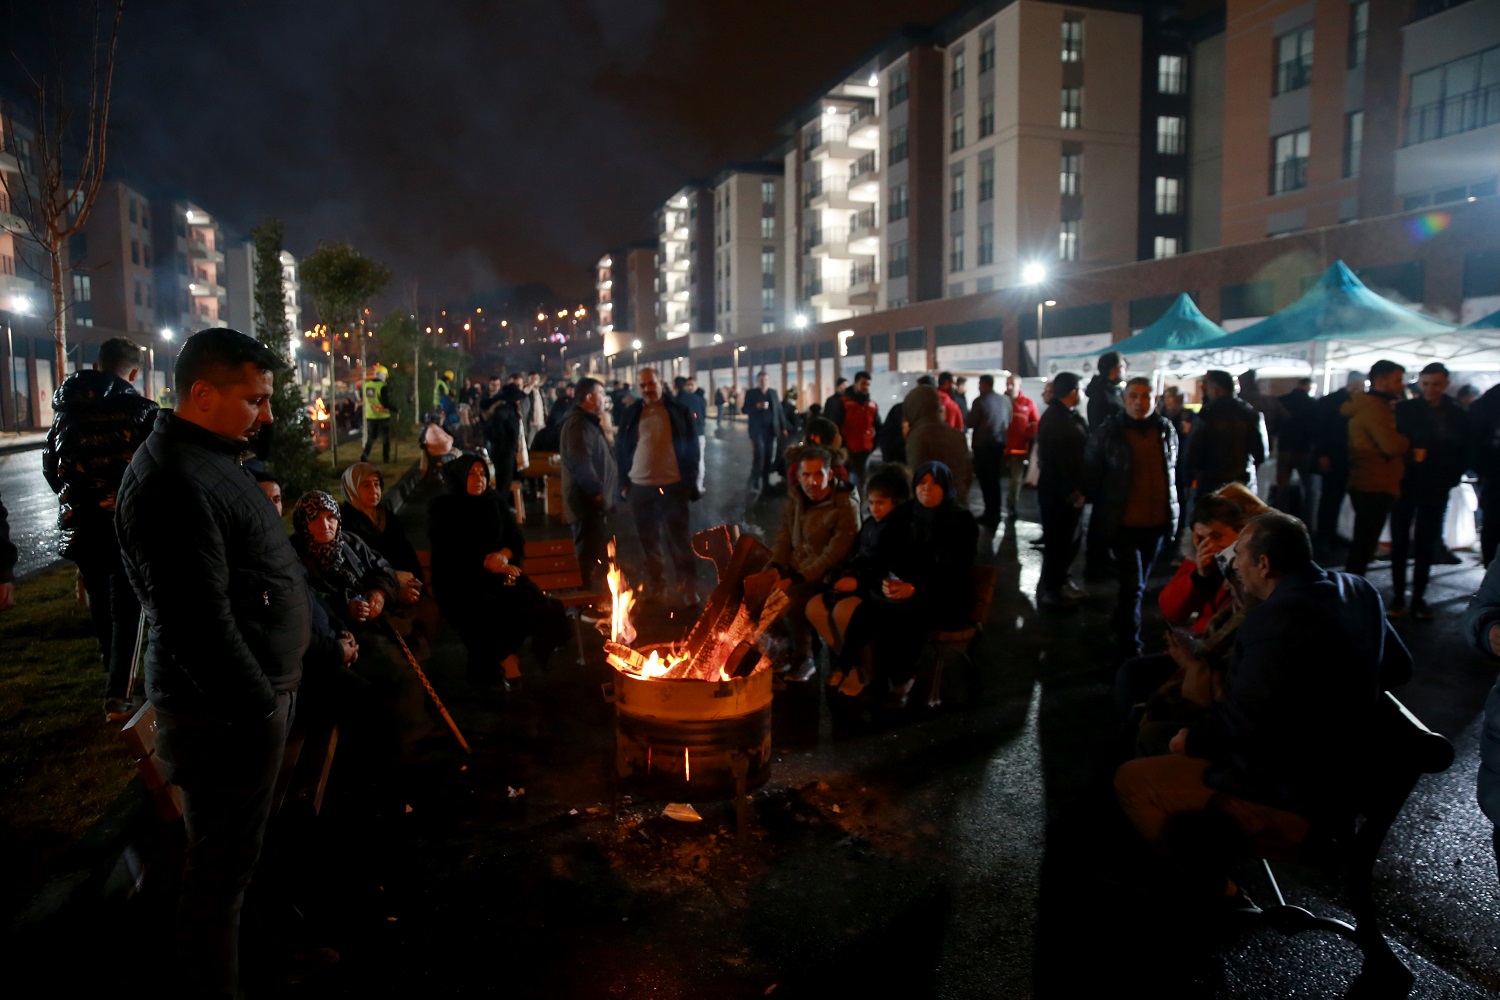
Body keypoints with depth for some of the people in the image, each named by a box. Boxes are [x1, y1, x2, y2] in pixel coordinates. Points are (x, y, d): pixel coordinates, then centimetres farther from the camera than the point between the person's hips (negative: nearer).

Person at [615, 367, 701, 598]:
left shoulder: (680, 412, 0)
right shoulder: (630, 415, 6)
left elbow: (692, 449, 1)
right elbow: (621, 450, 11)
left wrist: (691, 483, -2)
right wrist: (623, 483, 6)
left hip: (673, 486, -2)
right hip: (640, 487, 3)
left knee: (678, 540, 2)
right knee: (649, 541, 11)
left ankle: (689, 589, 10)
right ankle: (655, 587, 22)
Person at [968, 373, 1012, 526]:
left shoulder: (980, 401, -13)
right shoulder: (1005, 399, 4)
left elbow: (971, 423, -10)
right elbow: (1009, 420, 13)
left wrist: (970, 413, 8)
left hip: (983, 444, -6)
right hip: (999, 442, 6)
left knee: (985, 479, 1)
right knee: (994, 479, 15)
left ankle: (990, 514, 1)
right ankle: (995, 513, 18)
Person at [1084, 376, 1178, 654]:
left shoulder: (1166, 430, 4)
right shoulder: (1106, 432, -10)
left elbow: (1173, 471, 16)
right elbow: (1091, 475, -3)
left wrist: (1172, 511, 15)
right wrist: (1099, 509, -2)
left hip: (1157, 523, 5)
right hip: (1124, 524, -5)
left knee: (1139, 582, 18)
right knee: (1133, 585, -6)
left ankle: (1122, 628, 37)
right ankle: (1132, 646, 7)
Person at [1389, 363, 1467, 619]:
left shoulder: (1457, 415, 5)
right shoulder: (1404, 409, 0)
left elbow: (1463, 453, 7)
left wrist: (1451, 478, -4)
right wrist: (1409, 454, -16)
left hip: (1436, 489, 1)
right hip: (1405, 484, -1)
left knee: (1427, 545, 5)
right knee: (1400, 542, 1)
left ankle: (1419, 598, 12)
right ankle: (1398, 596, 8)